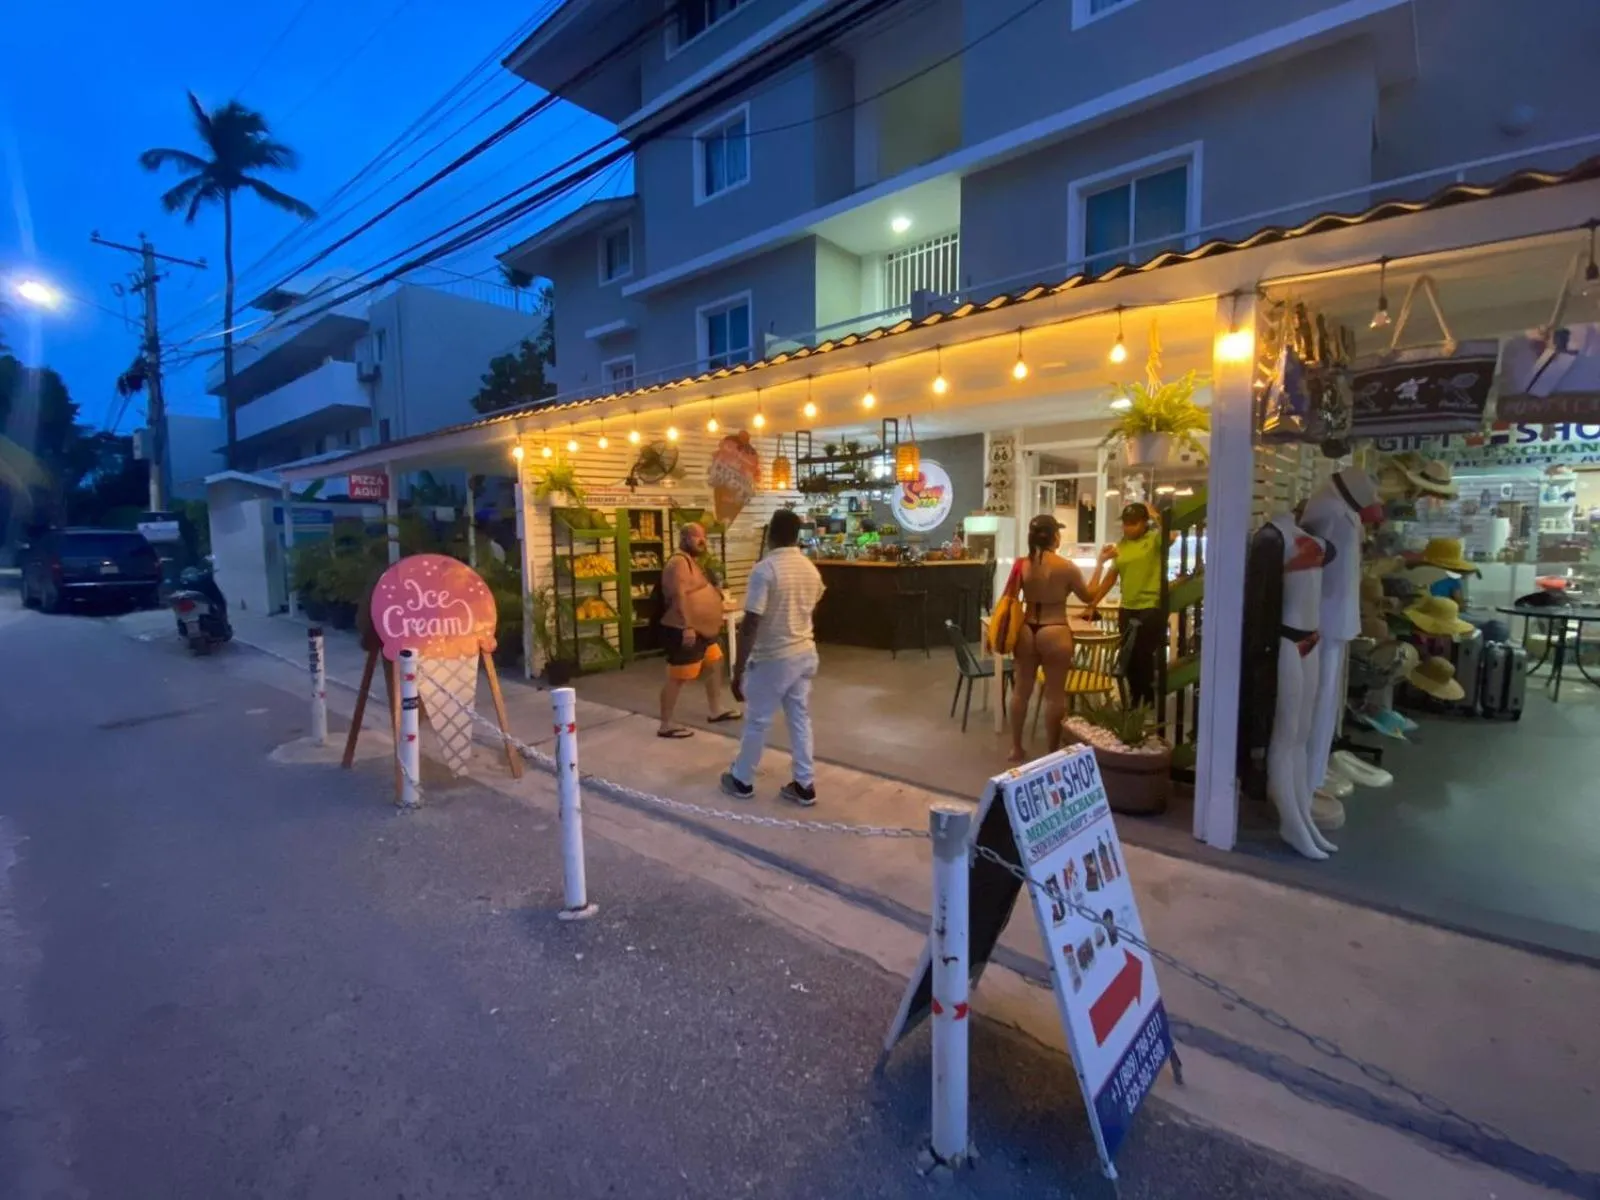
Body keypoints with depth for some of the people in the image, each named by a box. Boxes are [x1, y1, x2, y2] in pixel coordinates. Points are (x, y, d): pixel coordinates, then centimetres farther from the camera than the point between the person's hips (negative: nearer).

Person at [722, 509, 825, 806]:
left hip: (772, 658, -6)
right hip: (805, 653, 6)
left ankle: (742, 781, 27)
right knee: (800, 718, 14)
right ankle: (805, 785, 20)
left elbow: (751, 624, -22)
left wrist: (739, 669, -17)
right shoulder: (811, 569, 3)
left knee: (756, 721, 10)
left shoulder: (764, 569, -20)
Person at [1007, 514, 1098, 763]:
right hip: (1054, 634, -4)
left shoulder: (1021, 565, -2)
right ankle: (1053, 751, 17)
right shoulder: (1067, 567, -11)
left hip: (1026, 631, 4)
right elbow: (1088, 597, 3)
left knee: (1022, 690, 14)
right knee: (1055, 694, 7)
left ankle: (1016, 748, 24)